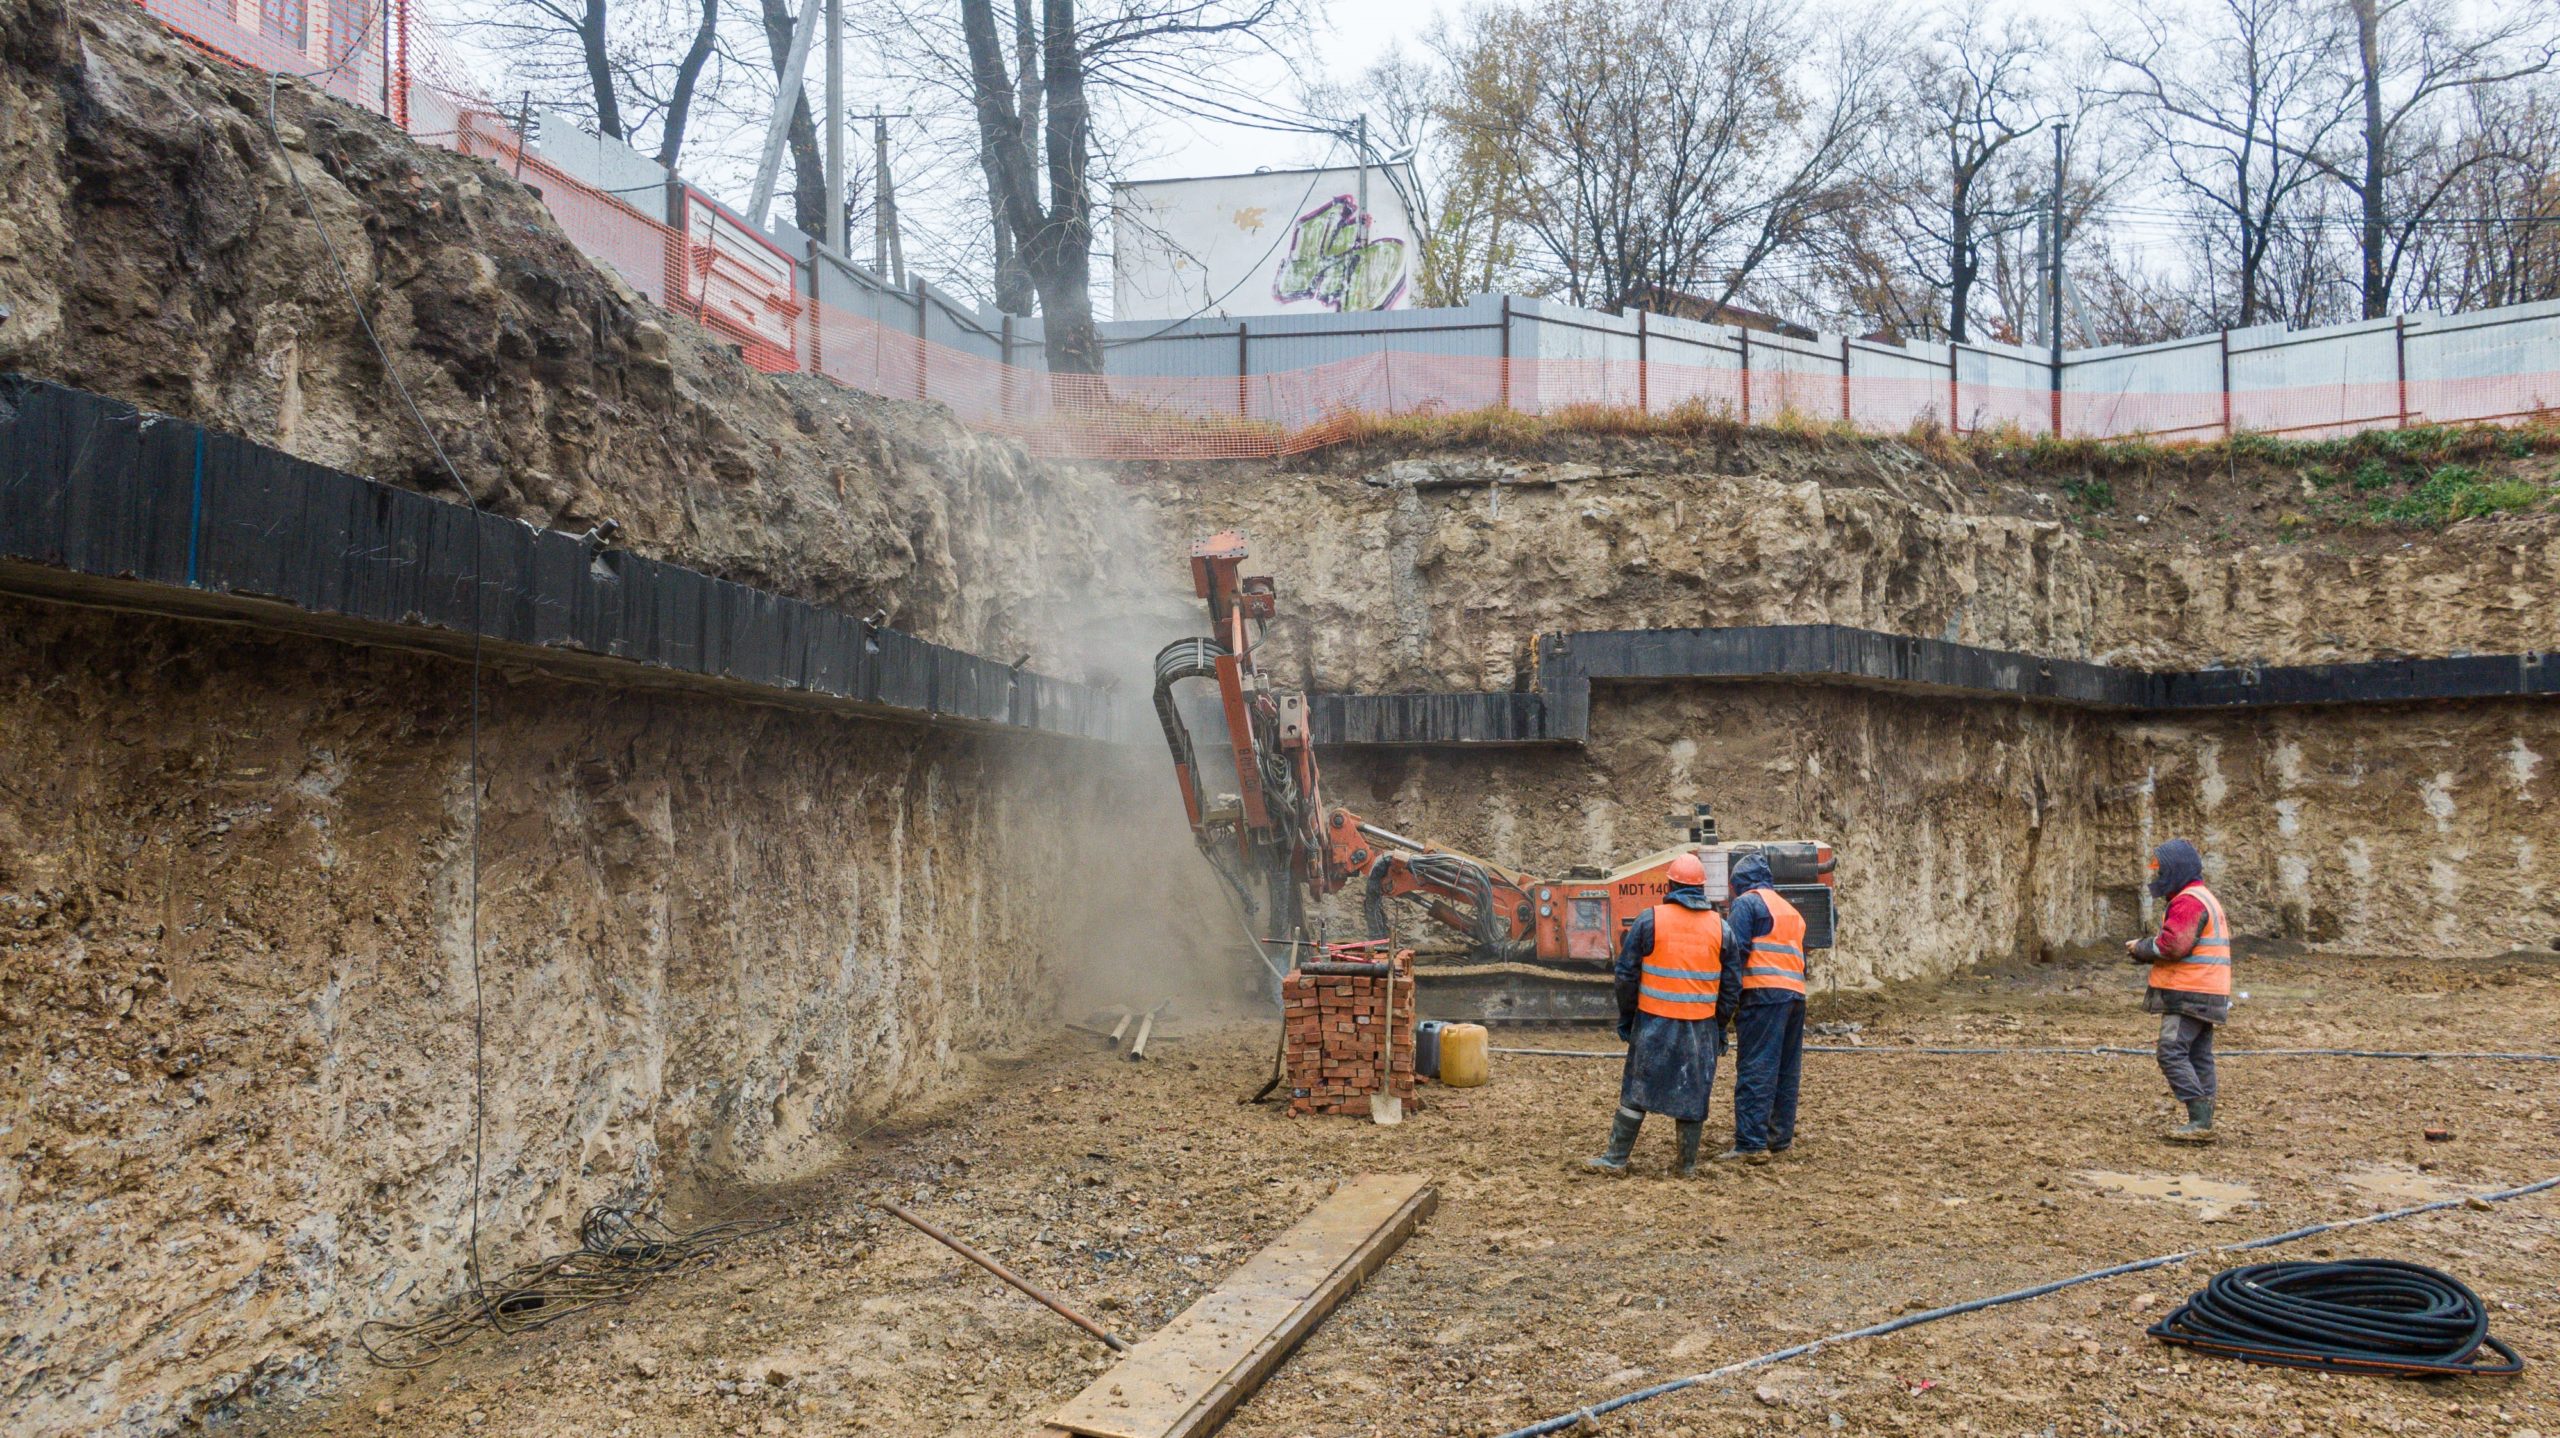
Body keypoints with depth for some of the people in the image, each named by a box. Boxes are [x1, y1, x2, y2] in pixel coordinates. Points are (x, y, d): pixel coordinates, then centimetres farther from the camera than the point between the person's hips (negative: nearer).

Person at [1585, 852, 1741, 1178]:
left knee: (1637, 1091, 6)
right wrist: (1720, 1025, 15)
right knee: (1694, 1094, 10)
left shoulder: (1649, 920, -5)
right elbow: (1732, 982, 7)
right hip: (1701, 1027, 2)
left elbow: (1626, 973, -4)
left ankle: (1616, 1158, 10)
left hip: (1655, 1023, -2)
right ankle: (1688, 1166, 15)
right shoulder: (1720, 927, 3)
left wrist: (1625, 1018, 7)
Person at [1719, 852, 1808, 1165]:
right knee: (1787, 1069, 14)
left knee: (1755, 1070, -10)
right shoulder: (1789, 909, 25)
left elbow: (1736, 951, -9)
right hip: (1795, 994, 8)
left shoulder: (1747, 902, 0)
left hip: (1762, 994, -8)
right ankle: (1781, 1137, 20)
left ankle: (1751, 1144, -13)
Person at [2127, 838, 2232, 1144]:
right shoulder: (2204, 898, 22)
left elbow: (2173, 945, -23)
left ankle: (2200, 1120, -17)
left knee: (2172, 1052, -14)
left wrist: (2140, 948, -7)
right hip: (2205, 993, 11)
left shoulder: (2188, 901, -13)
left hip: (2189, 994, -11)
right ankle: (2203, 1124, 13)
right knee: (2199, 1057, 11)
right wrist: (2145, 948, 9)